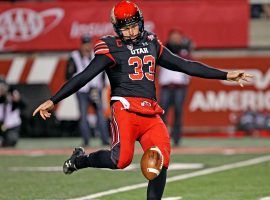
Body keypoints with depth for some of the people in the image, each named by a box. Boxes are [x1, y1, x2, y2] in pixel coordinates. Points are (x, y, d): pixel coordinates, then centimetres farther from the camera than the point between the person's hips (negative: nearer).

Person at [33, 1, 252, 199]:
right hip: (125, 108, -5)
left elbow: (185, 65, 22)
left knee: (161, 160, -11)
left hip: (151, 113, 5)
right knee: (121, 158, -23)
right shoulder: (112, 48, 1)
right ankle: (80, 159, 5)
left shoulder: (152, 43, 18)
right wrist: (52, 101, -9)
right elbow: (84, 77, -3)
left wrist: (226, 75, 20)